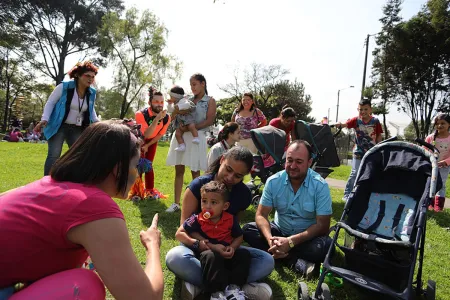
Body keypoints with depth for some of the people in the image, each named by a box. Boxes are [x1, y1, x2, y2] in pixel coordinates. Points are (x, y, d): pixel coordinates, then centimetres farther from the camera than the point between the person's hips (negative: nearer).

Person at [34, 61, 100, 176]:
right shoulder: (64, 87, -10)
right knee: (54, 155, -12)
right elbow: (50, 103, -6)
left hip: (77, 129, 5)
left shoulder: (92, 93, 3)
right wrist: (44, 119, -19)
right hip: (59, 126, -5)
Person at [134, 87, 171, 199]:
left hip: (152, 141, 3)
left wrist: (147, 145, -9)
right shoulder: (141, 114, -35)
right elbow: (146, 135, -44)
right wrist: (156, 119, -54)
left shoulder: (166, 118, -24)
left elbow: (160, 135, -9)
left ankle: (150, 190, 19)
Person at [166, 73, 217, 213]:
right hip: (180, 136, 4)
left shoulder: (210, 101, 6)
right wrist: (177, 111, -8)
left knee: (195, 171, 1)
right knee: (179, 170, 3)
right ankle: (176, 203, 9)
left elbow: (210, 120, -7)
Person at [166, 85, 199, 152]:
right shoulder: (175, 104, 21)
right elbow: (170, 111, 29)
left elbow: (187, 104, -28)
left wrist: (179, 106, -34)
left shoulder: (183, 100, -8)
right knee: (177, 133, -7)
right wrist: (169, 104, 14)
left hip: (188, 120, -8)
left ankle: (196, 138, -34)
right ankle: (182, 146, -8)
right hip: (180, 123, 8)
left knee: (191, 127, -37)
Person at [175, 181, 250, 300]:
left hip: (226, 255, 3)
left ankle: (234, 286, -16)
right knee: (210, 255, -35)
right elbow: (179, 234, -10)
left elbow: (239, 237, 8)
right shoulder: (197, 219, -11)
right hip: (207, 253, -3)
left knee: (244, 254, -18)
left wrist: (232, 247, -15)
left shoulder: (231, 219, -4)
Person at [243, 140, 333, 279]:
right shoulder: (273, 182, -11)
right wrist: (270, 239, -32)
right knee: (247, 229, -21)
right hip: (280, 231, 4)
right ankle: (297, 262, -27)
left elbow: (322, 225, -19)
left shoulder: (320, 186, -18)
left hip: (307, 236, -3)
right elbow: (261, 215, -11)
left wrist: (291, 242, -30)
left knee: (325, 246, -34)